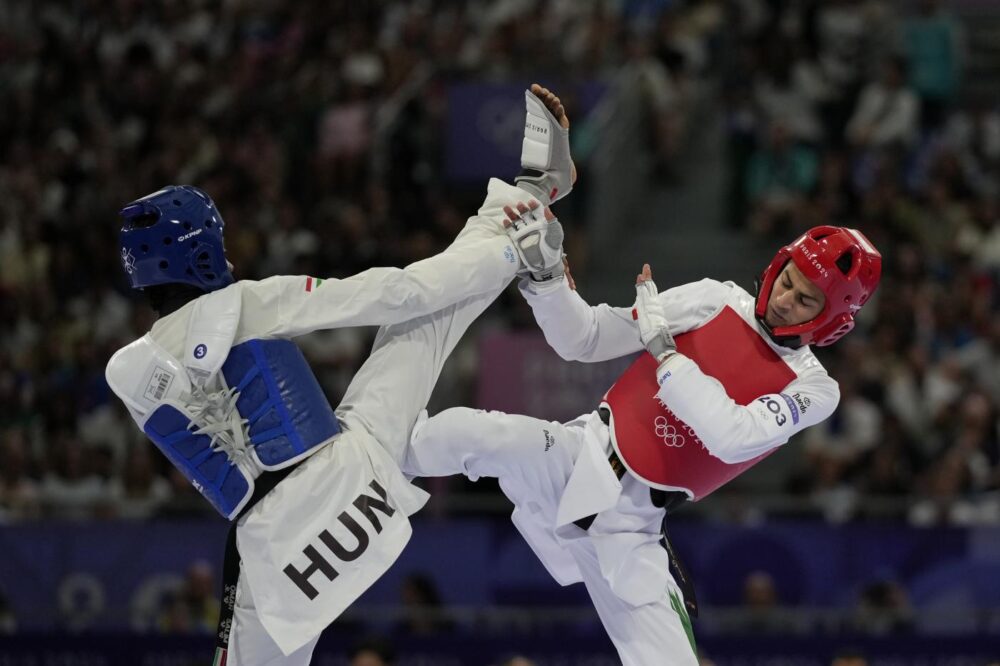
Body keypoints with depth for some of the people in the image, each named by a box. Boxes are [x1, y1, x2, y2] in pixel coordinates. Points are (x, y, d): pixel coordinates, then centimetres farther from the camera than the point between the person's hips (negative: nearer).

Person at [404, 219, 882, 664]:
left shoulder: (814, 390, -2)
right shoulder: (717, 301, 1)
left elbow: (732, 435, -22)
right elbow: (580, 340, 2)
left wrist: (661, 345, -20)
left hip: (632, 519, 0)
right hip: (581, 456, 0)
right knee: (469, 434, -27)